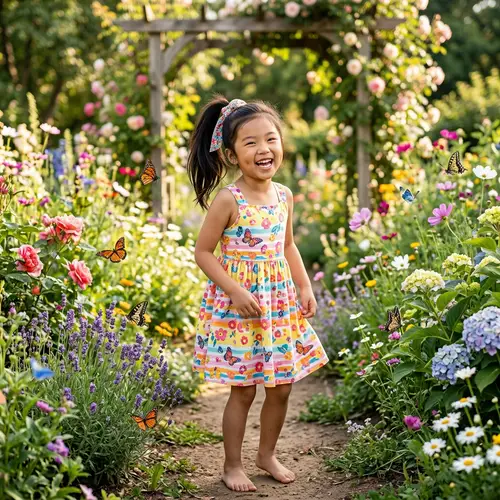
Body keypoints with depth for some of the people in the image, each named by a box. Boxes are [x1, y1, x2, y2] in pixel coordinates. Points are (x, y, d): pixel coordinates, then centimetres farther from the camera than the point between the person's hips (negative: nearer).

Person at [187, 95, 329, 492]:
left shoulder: (284, 196, 3)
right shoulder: (228, 200, -15)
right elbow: (203, 252, -11)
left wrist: (305, 287, 7)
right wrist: (235, 291, -19)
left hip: (280, 301, 6)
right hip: (237, 303, -5)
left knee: (282, 386, 12)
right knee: (243, 390, 2)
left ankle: (267, 454, 33)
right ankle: (233, 464, 20)